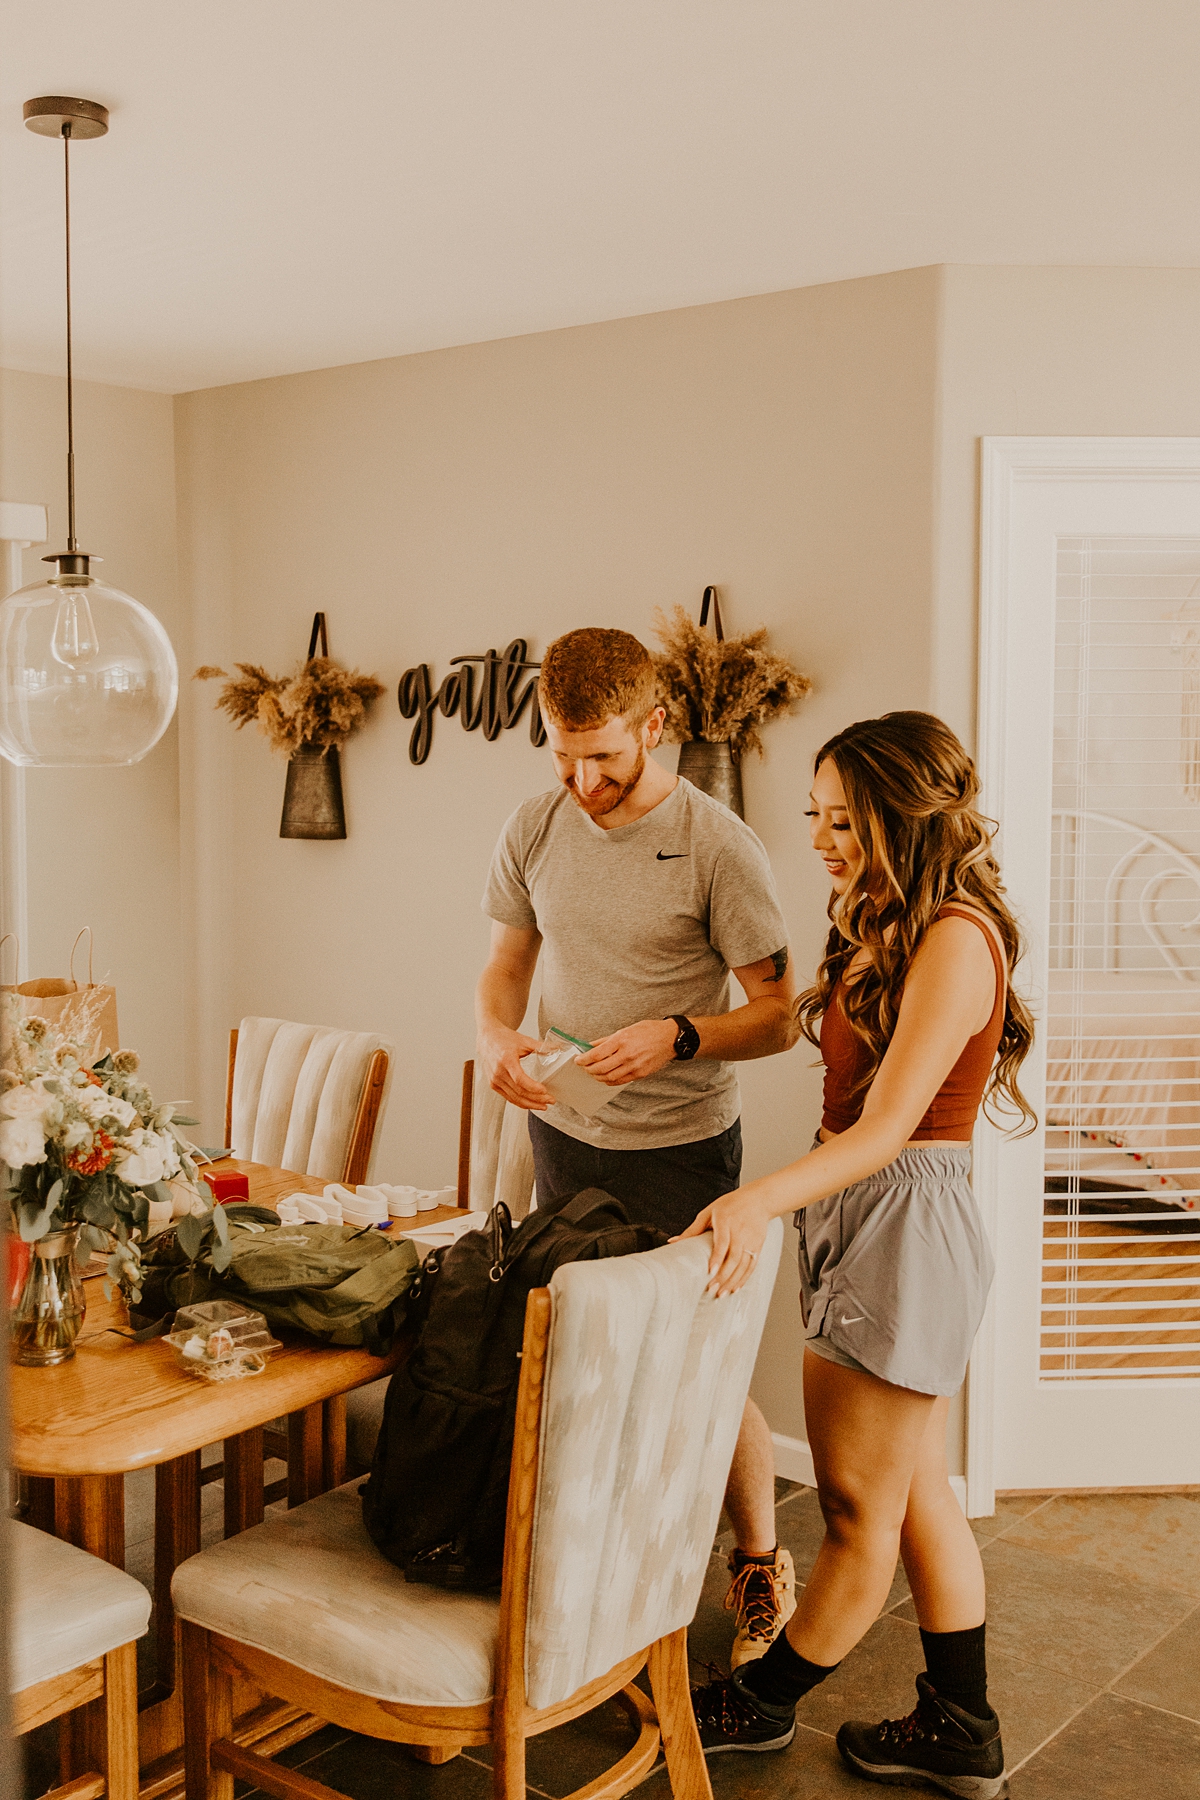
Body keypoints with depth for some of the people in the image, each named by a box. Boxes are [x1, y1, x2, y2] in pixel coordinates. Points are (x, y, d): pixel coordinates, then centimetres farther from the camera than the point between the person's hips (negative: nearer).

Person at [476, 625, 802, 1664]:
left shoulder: (719, 848, -15)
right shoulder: (536, 829, 0)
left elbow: (780, 1016, -11)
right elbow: (506, 963, 11)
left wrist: (678, 1037, -28)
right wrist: (497, 1038, -10)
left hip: (681, 1149, -4)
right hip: (563, 1136, 5)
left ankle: (760, 1564, 28)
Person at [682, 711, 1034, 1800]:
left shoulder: (956, 937, -18)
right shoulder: (886, 927, 12)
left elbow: (884, 1130, -25)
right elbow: (863, 1110, 9)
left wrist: (761, 1201, -36)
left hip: (905, 1223, -10)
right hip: (864, 1217, 10)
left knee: (859, 1501, 8)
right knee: (915, 1490, 18)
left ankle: (763, 1704, 26)